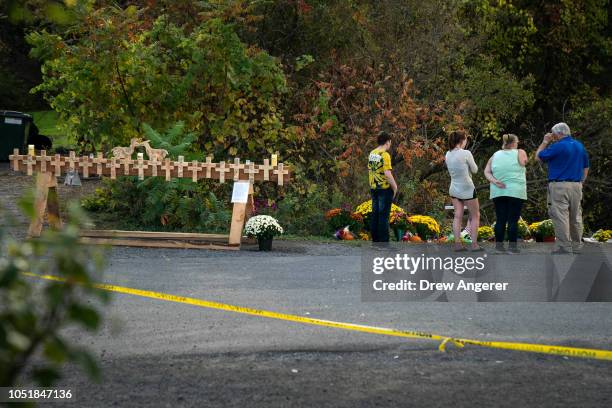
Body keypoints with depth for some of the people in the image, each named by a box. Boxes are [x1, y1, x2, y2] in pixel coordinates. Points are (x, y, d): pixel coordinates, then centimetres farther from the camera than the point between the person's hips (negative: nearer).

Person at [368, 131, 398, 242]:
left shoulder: (372, 153, 7)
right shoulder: (385, 155, -17)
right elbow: (387, 174, -22)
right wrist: (395, 187, -10)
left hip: (373, 188, 8)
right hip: (385, 188, -7)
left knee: (375, 214, 12)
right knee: (384, 215, -4)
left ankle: (375, 239, 16)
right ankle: (383, 241, -2)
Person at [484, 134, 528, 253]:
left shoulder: (495, 155, 8)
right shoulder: (520, 153, -3)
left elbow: (486, 172, 2)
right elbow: (524, 162, 16)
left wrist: (494, 181, -8)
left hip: (498, 192, 4)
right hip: (515, 192, -4)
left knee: (500, 219, 6)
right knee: (513, 220, -2)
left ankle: (499, 245, 6)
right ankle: (512, 245, -4)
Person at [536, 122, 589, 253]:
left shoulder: (558, 146, -12)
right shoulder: (580, 146, 12)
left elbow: (539, 156, -1)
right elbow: (586, 168, 17)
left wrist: (545, 142, 8)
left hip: (559, 186, -7)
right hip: (576, 185, 7)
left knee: (560, 216, -6)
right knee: (576, 217, 12)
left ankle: (564, 246, -9)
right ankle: (577, 246, 16)